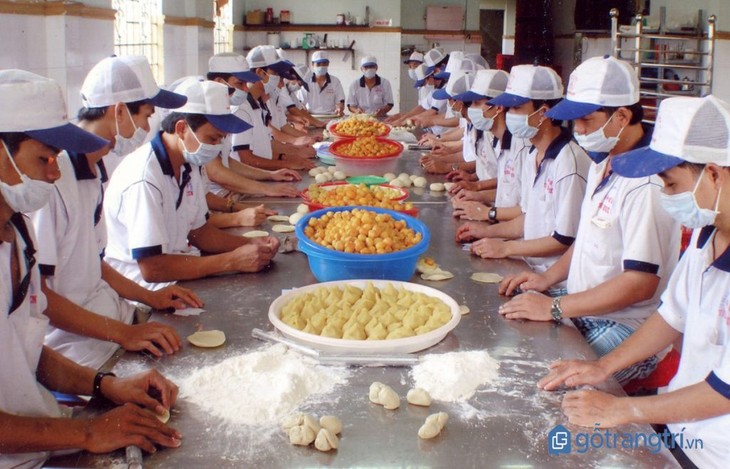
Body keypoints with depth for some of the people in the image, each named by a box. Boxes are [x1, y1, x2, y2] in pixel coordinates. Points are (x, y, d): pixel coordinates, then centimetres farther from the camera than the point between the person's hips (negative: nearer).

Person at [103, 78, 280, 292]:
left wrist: (250, 244, -5)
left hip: (180, 273, 8)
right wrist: (232, 261, -25)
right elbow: (152, 268, -26)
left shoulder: (188, 164, 2)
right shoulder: (144, 178, -24)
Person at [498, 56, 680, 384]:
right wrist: (547, 278, 7)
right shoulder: (603, 163, 9)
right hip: (585, 313, 9)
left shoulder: (645, 182, -23)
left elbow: (641, 282, -26)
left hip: (626, 330, -9)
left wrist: (554, 308, -21)